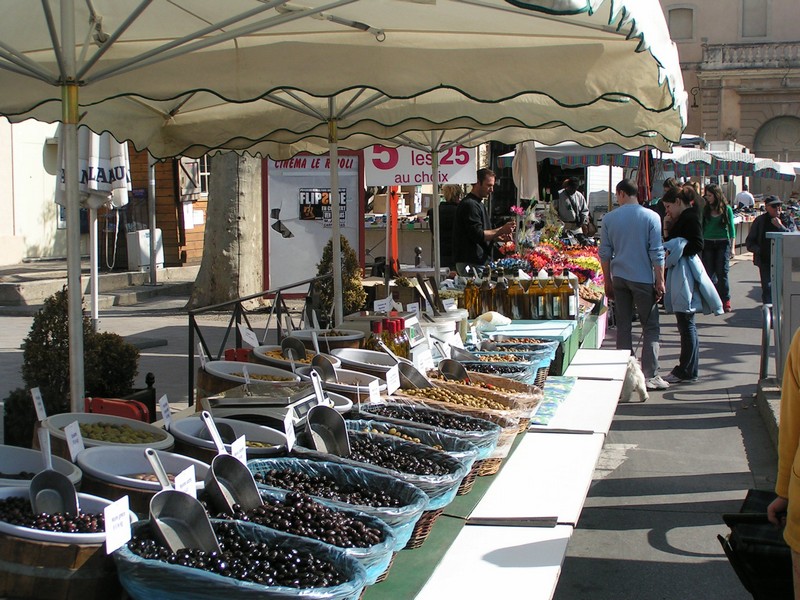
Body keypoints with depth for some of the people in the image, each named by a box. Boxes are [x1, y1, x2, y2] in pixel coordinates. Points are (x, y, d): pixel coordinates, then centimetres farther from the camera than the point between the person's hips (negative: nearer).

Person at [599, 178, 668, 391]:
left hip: (619, 278, 3)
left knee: (623, 326, 11)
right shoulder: (651, 217, -6)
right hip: (643, 278, -3)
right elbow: (657, 253, -8)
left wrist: (608, 281, 13)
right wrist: (660, 281, -1)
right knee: (650, 327, 3)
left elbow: (604, 253, 5)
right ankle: (649, 376, -1)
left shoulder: (609, 219, 1)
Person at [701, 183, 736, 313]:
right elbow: (702, 227, 9)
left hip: (723, 244, -2)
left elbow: (731, 229, 4)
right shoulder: (705, 210, 6)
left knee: (722, 273, -8)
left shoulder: (727, 209, 2)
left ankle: (726, 302, -3)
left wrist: (732, 247, 0)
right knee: (710, 273, 0)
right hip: (708, 244, 2)